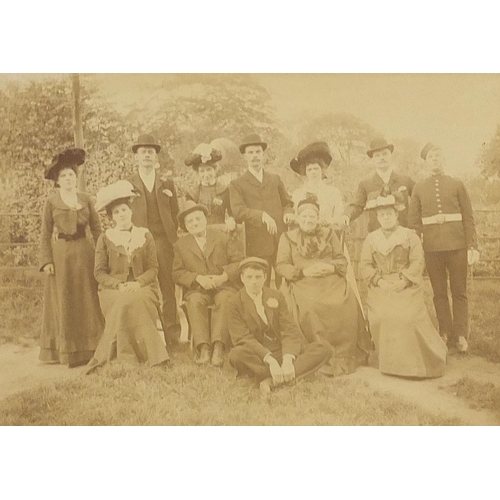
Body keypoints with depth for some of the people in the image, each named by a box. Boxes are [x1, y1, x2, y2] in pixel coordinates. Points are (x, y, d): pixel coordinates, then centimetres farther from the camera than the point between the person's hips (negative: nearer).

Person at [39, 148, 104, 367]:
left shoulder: (86, 200, 8)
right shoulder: (51, 202, 2)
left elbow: (97, 229, 6)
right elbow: (45, 235, 0)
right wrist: (46, 261, -10)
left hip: (84, 252, 2)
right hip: (61, 253, -2)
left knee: (87, 301, 4)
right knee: (64, 303, 2)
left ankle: (90, 348, 12)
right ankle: (68, 352, 8)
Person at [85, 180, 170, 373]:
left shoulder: (145, 236, 11)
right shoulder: (105, 239, 10)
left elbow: (153, 268, 5)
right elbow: (99, 272, 4)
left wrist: (138, 283, -14)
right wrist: (119, 285, -13)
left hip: (142, 288, 0)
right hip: (113, 290, 0)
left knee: (133, 301, -33)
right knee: (124, 302, -33)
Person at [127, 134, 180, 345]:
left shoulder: (167, 183, 16)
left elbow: (175, 214, 16)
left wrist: (173, 238, 6)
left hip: (163, 242, 1)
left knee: (168, 290, -1)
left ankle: (172, 336, 4)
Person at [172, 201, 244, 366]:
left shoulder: (223, 238, 11)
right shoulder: (180, 245, 14)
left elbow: (240, 262, 4)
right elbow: (178, 273, 7)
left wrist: (224, 276, -14)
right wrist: (198, 278, -12)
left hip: (225, 286, -1)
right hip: (198, 289, 1)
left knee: (223, 300, -35)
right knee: (194, 301, -33)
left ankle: (218, 347, -42)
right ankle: (203, 347, -38)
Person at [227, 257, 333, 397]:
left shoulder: (276, 296, 8)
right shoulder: (234, 304, -1)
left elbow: (290, 330, -1)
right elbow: (244, 338, -12)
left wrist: (288, 360, -21)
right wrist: (270, 360, -28)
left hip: (283, 351, 4)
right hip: (259, 356, -4)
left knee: (324, 347, -18)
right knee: (236, 354, -36)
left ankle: (270, 381, -31)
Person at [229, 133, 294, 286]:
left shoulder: (275, 179, 20)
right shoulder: (237, 185, 6)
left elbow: (287, 203, 25)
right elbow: (238, 211, -8)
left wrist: (288, 213, 1)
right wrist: (262, 215, -23)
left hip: (281, 242, 3)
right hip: (257, 246, -3)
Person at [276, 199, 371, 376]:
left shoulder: (329, 234, 20)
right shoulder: (288, 237, 13)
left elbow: (342, 259, 16)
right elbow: (281, 266, 5)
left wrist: (331, 267, -7)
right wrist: (304, 271, -10)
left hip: (331, 280, 2)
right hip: (302, 283, -2)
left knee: (346, 305, -27)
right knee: (308, 308, -34)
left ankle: (343, 356, -17)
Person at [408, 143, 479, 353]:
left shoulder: (457, 185, 5)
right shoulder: (419, 188, 7)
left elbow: (469, 218, 3)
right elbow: (414, 221, 7)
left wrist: (472, 246, -4)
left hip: (456, 245, -1)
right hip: (432, 247, 1)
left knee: (459, 292, 3)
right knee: (439, 293, 7)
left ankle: (461, 336, 11)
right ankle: (446, 335, 15)